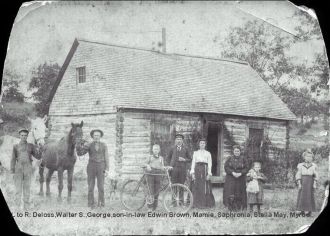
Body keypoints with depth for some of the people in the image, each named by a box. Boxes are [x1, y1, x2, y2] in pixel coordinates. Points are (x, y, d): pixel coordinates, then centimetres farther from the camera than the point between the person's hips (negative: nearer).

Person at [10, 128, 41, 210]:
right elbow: (13, 159, 4)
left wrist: (38, 150, -19)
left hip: (28, 169, 1)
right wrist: (12, 171, -3)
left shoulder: (31, 146, 6)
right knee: (18, 188, -2)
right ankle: (17, 205, 5)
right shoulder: (16, 146, 4)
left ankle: (26, 206, 12)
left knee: (27, 188, 5)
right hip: (18, 169, -1)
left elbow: (38, 157, 2)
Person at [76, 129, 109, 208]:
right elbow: (80, 153, -7)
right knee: (91, 186, 0)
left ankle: (101, 204, 4)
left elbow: (106, 157, 1)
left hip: (100, 167, 0)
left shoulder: (104, 145, 2)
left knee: (101, 186, -5)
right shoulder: (89, 145, 2)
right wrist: (79, 147, -28)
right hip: (91, 167, 0)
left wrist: (107, 169, -7)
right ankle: (91, 204, 7)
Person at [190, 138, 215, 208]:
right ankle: (197, 204, 4)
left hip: (205, 169, -1)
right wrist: (192, 172, -2)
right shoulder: (195, 153, 16)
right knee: (197, 187, -2)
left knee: (205, 187, -6)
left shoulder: (208, 153, 11)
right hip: (197, 169, 1)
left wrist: (209, 174, -7)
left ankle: (205, 203, 1)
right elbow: (193, 163, 9)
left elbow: (210, 164, 5)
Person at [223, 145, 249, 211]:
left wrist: (240, 174, -17)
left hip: (240, 179, 0)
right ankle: (231, 206, -4)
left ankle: (238, 207, 10)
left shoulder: (243, 159, 2)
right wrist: (232, 173, -17)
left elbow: (246, 168, -3)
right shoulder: (229, 159, 4)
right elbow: (226, 167, -3)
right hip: (230, 178, 0)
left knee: (239, 193, 1)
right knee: (230, 192, -8)